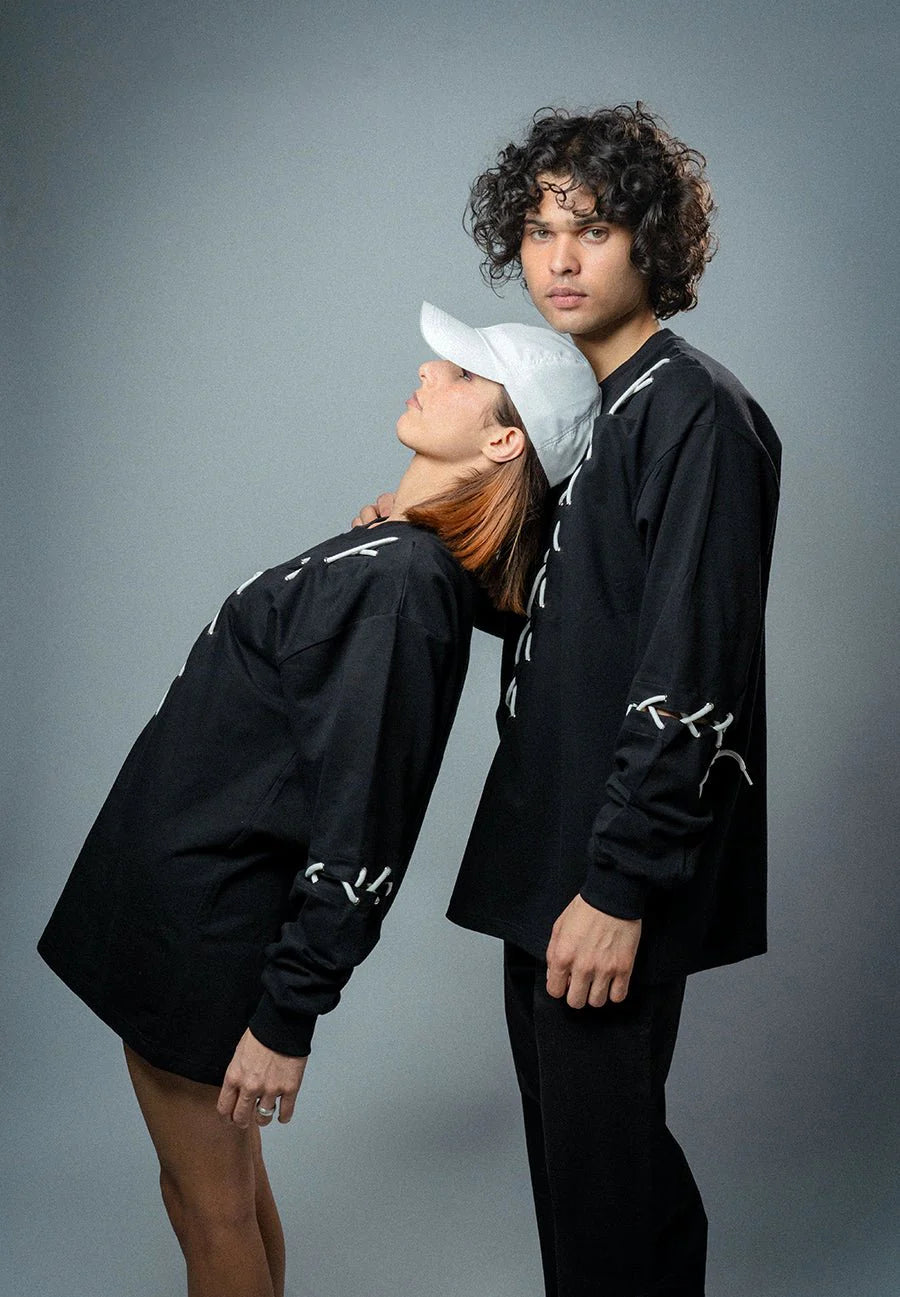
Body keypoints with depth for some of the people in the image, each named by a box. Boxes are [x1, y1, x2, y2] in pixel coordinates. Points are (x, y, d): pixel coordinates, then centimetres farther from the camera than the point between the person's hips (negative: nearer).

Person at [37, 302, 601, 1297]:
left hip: (203, 928, -9)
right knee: (215, 1191, 23)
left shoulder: (398, 584, -24)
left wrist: (287, 1017, -19)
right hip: (184, 891, 9)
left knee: (214, 1212, 9)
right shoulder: (400, 556, 6)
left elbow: (357, 831, -25)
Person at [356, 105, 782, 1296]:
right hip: (549, 848, 9)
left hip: (613, 878, -9)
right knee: (571, 1137, 19)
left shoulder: (696, 413, -14)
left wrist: (620, 885, -21)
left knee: (599, 1159, 0)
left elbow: (687, 675, -20)